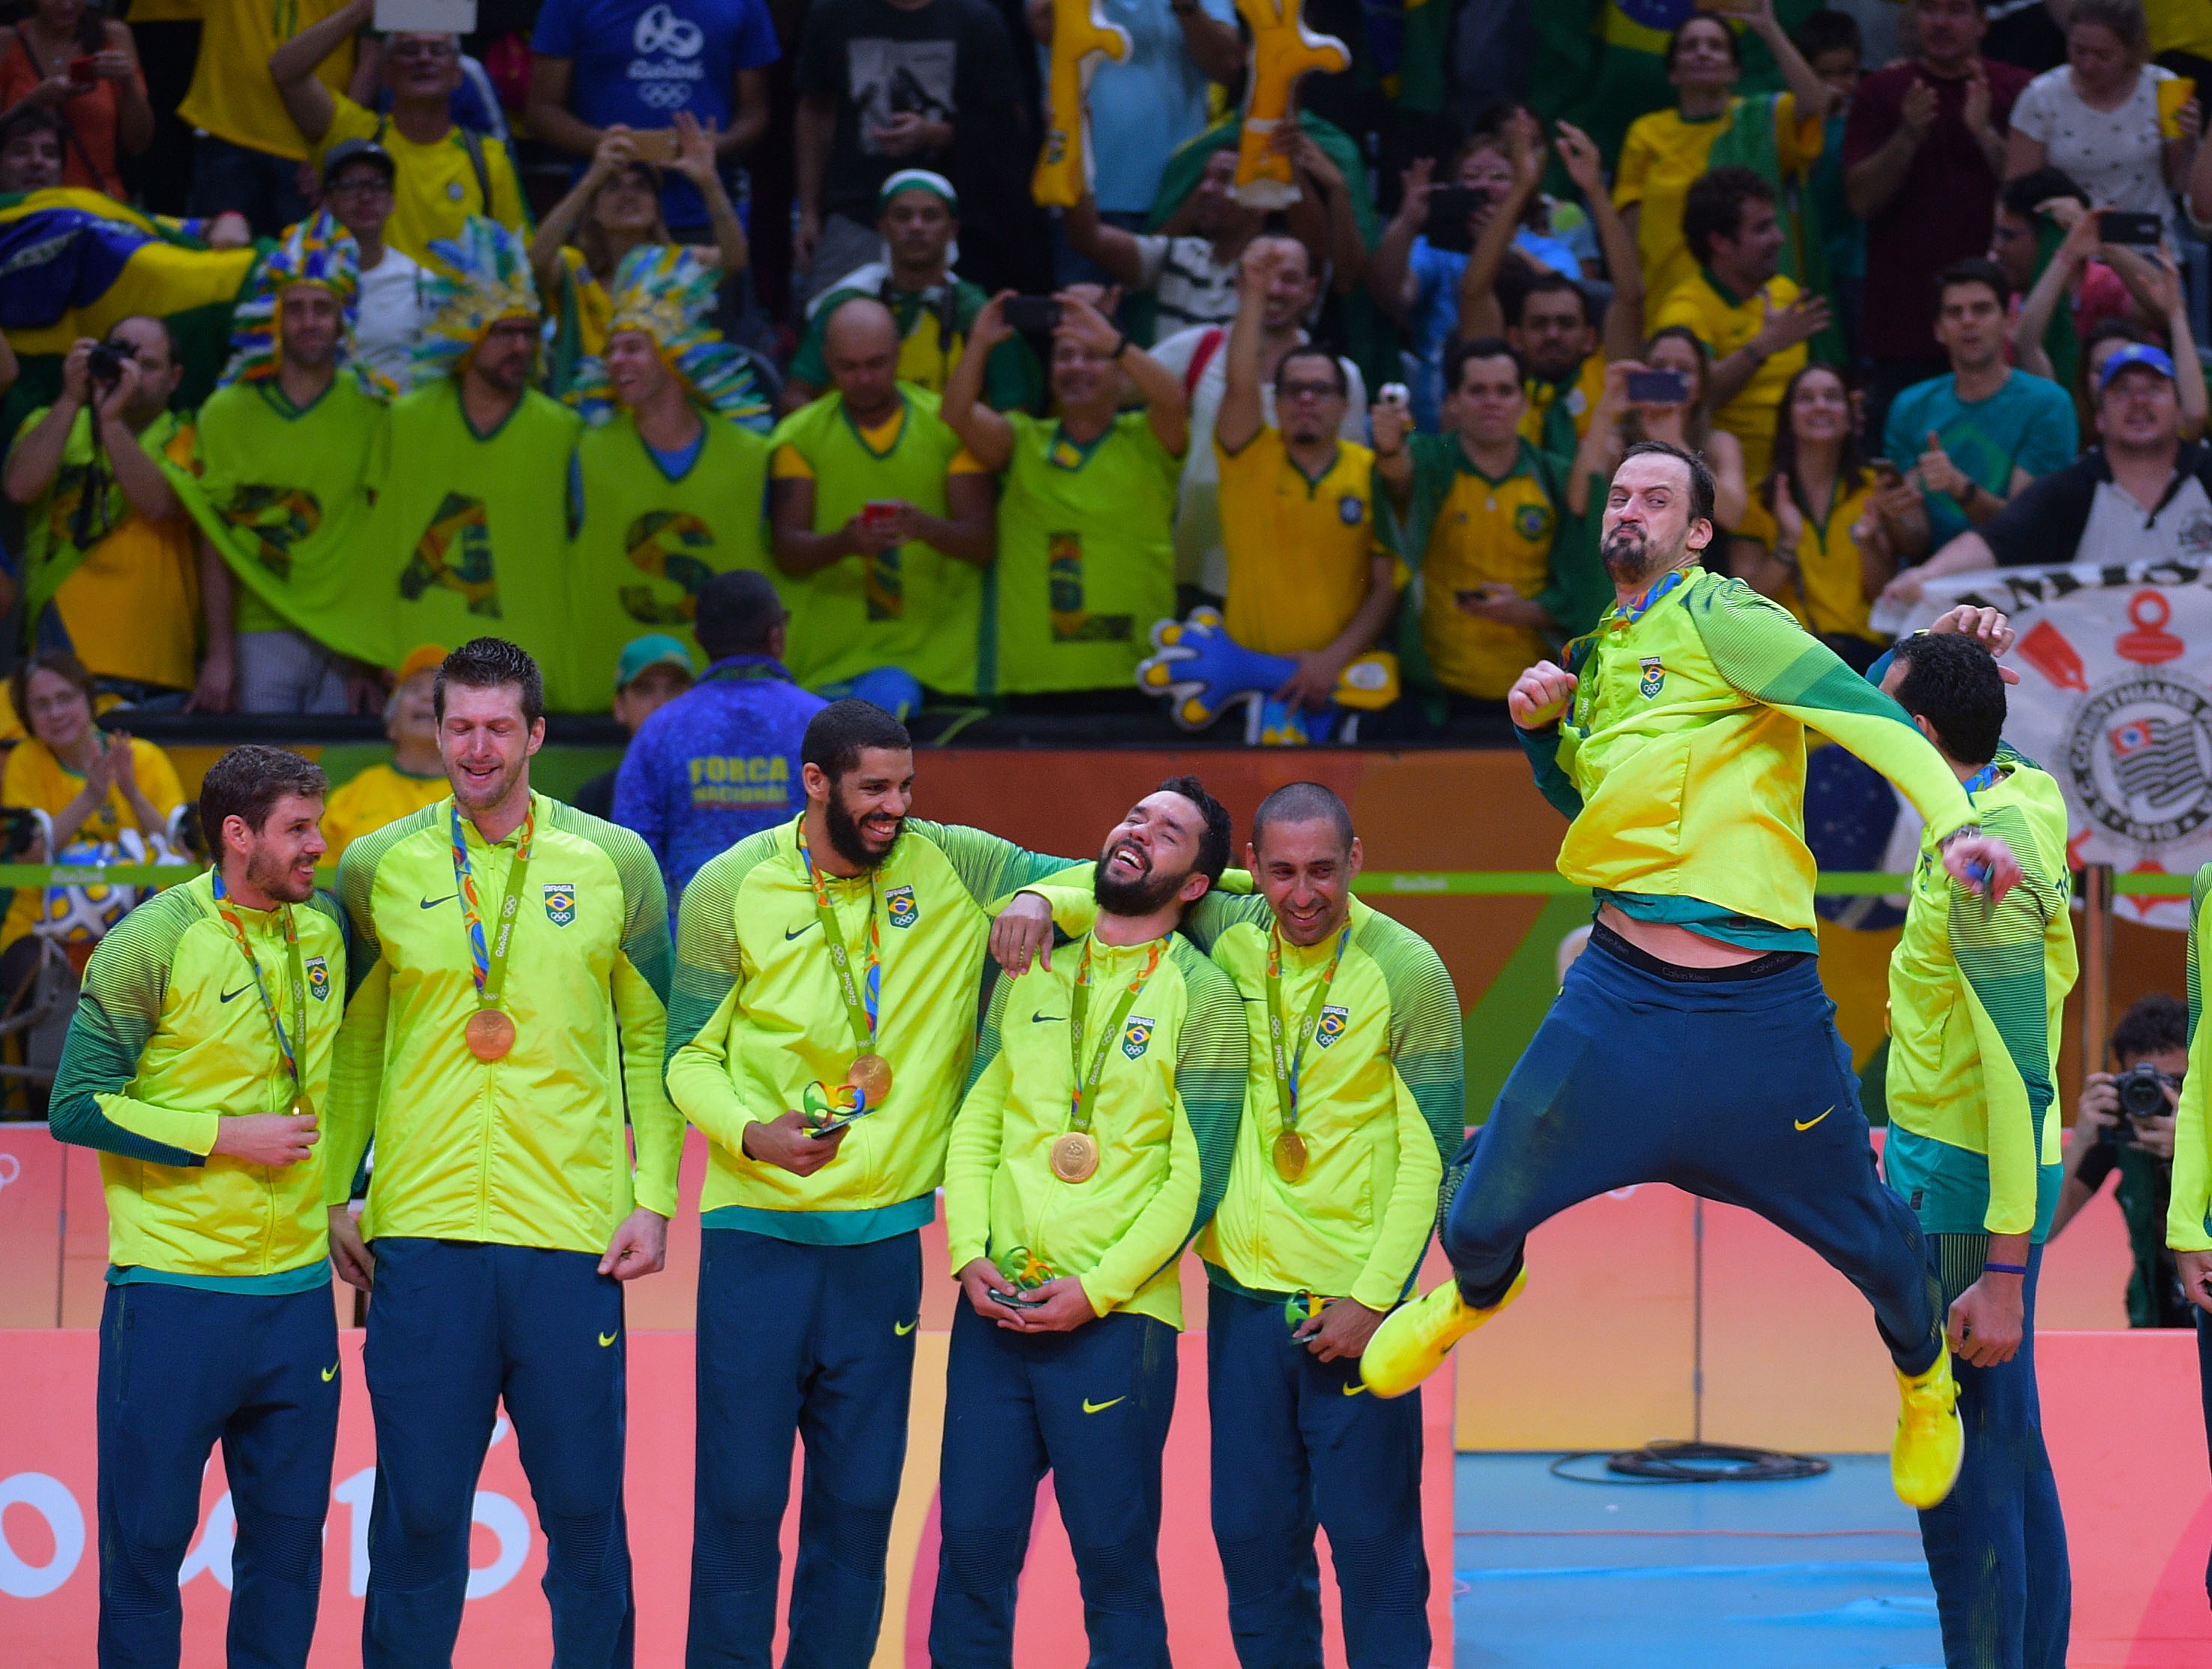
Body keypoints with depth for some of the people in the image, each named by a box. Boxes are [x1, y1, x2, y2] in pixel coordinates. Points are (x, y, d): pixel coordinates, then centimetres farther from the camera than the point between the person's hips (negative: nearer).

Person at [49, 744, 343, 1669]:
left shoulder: (322, 933, 9)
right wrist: (225, 1136, -13)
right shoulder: (153, 944, -8)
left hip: (296, 1290, 5)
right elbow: (79, 1105, -10)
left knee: (289, 1533, 8)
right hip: (174, 1292, -5)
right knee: (148, 1533, 0)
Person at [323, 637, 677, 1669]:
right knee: (418, 1509, 2)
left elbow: (653, 1041, 9)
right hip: (421, 1230, 0)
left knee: (584, 1506, 2)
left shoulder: (613, 865, 5)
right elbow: (352, 1045, 12)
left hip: (572, 1234, 0)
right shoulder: (378, 869, 6)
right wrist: (336, 1196, 5)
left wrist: (652, 1197, 1)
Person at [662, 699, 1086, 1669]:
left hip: (885, 1234, 2)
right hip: (758, 1229, -2)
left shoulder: (950, 866, 4)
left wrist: (1034, 902, -10)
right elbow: (688, 1052, 3)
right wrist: (748, 1130, -15)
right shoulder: (732, 889, -1)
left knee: (860, 1502, 5)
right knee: (740, 1497, -3)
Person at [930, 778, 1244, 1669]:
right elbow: (976, 1123, 14)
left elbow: (1198, 1176, -6)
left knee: (1114, 1556, -2)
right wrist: (970, 1254, -1)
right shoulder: (1031, 975, 14)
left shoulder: (1201, 998, -1)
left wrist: (1097, 1291, -12)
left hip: (1117, 1317, -4)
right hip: (994, 1309, 4)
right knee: (973, 1545, 2)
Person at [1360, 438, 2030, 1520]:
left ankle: (1924, 1375, 35)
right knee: (1489, 1208, 4)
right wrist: (1538, 726, 10)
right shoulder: (1603, 647, 15)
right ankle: (1476, 1293, 40)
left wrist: (1953, 822, -34)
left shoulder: (1716, 618, -8)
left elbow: (1859, 712, -19)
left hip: (1759, 1001, -5)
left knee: (1858, 1225, 5)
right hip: (1622, 981, 5)